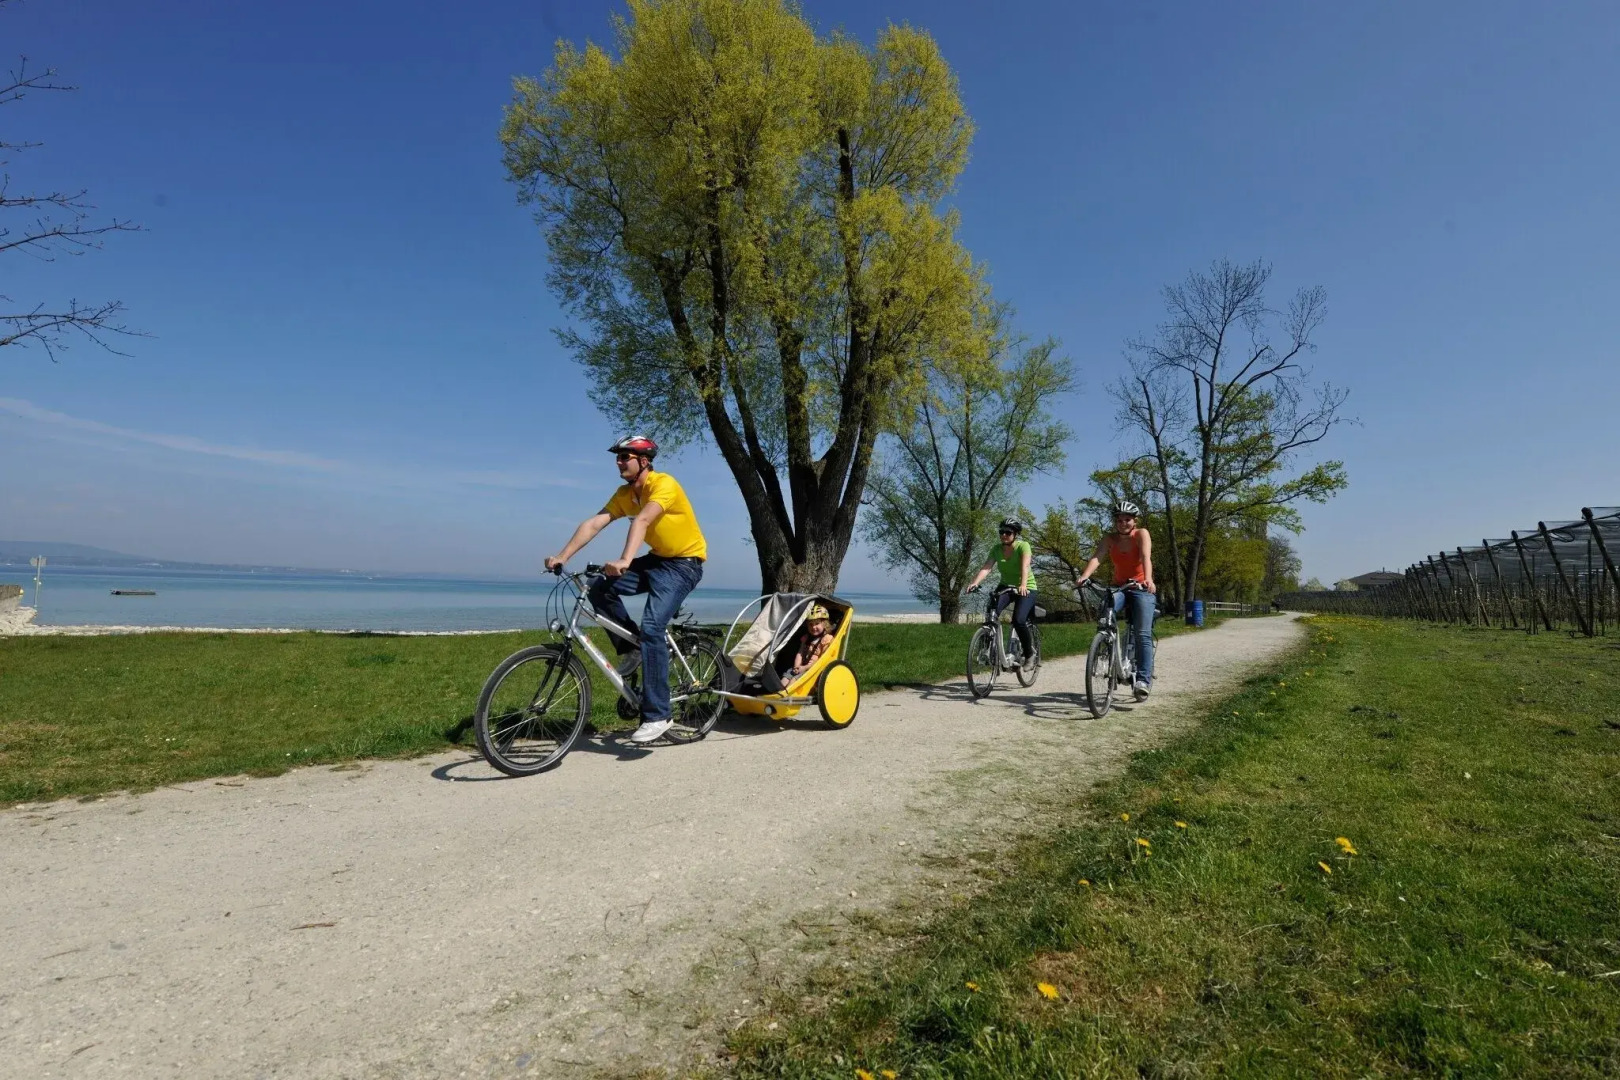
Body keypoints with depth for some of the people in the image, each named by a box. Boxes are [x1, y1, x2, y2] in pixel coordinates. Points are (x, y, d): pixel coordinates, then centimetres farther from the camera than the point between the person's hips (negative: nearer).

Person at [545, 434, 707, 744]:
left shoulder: (664, 484, -21)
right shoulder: (624, 493, 2)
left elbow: (642, 521, -37)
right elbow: (593, 523, -7)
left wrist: (625, 561, -51)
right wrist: (562, 556, -19)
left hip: (684, 563, -7)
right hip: (656, 559, 8)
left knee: (651, 627, -22)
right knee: (601, 590, -11)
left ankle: (658, 714, -14)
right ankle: (631, 649, 8)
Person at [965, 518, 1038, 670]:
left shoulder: (1023, 546, -18)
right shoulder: (996, 550, -6)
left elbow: (1025, 566, -35)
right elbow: (986, 567, -20)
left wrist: (1023, 585, -53)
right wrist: (974, 583, -38)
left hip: (1026, 589, -4)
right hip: (1006, 586, 4)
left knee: (1018, 620, -23)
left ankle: (1029, 653, 2)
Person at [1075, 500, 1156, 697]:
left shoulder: (1141, 534, -10)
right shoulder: (1109, 538, -3)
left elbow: (1146, 557, -28)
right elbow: (1096, 558, -20)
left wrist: (1148, 579, -48)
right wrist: (1084, 576, -40)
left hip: (1142, 589, -2)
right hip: (1119, 587, 3)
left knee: (1142, 634, -15)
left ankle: (1144, 679, -14)